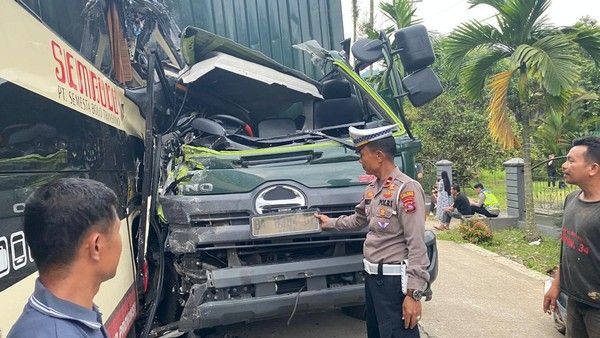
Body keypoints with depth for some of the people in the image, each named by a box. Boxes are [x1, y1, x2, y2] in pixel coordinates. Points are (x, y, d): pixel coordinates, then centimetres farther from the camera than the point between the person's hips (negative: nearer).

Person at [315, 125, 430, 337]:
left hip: (394, 280, -9)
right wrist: (330, 223, 35)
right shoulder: (372, 189, 9)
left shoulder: (406, 189, -17)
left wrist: (414, 293, -22)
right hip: (371, 277, 9)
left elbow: (417, 246, -21)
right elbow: (358, 220, 27)